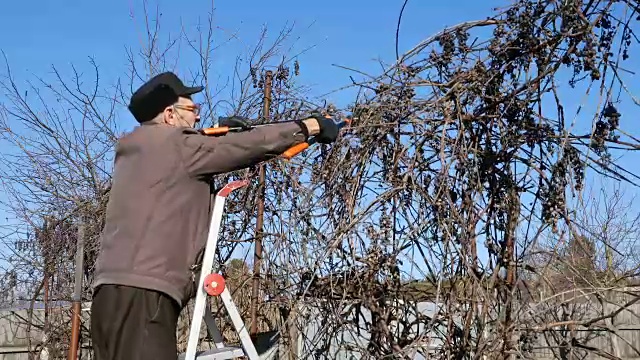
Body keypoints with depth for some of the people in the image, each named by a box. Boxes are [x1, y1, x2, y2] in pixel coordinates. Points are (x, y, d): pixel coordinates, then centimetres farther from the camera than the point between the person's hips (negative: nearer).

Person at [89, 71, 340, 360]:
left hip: (117, 290, 10)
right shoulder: (172, 144, -5)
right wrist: (308, 127, 5)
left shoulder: (133, 149, 21)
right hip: (140, 292, -9)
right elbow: (245, 147, -3)